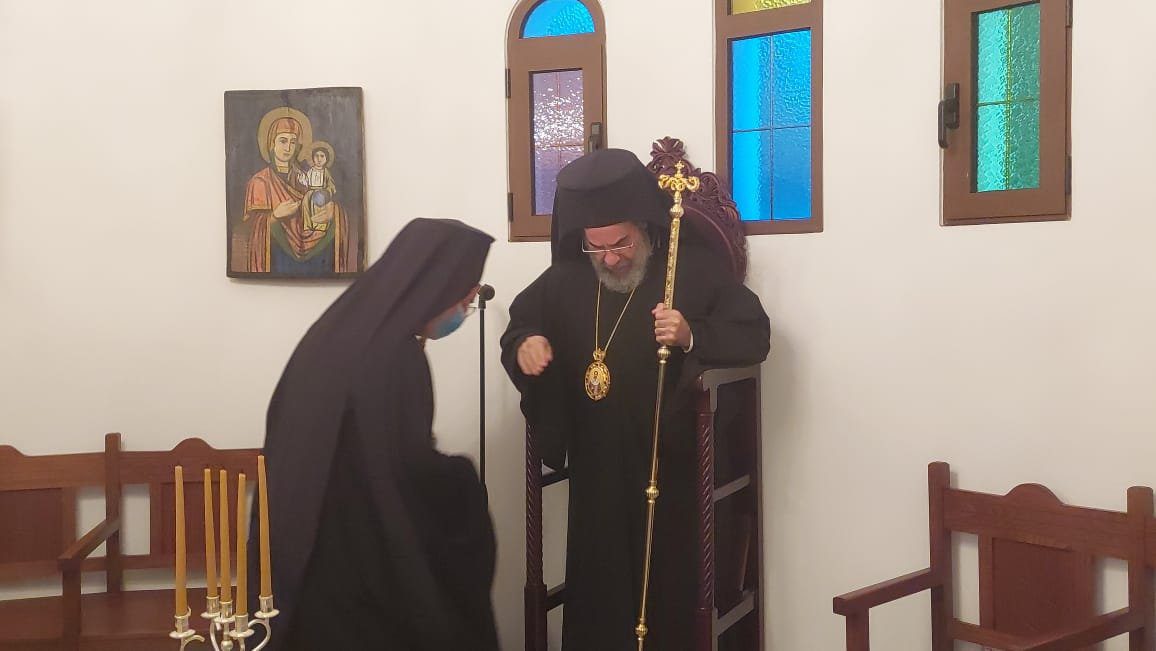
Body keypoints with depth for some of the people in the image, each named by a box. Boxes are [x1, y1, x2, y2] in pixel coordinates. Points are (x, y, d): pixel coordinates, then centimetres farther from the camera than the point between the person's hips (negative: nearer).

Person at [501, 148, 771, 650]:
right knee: (596, 592, 9)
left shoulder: (694, 268, -6)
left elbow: (756, 335, -6)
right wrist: (524, 344, -7)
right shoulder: (566, 278, 5)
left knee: (670, 592, 2)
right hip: (596, 470, 3)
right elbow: (520, 324, 17)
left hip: (673, 469, -3)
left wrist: (693, 336, -24)